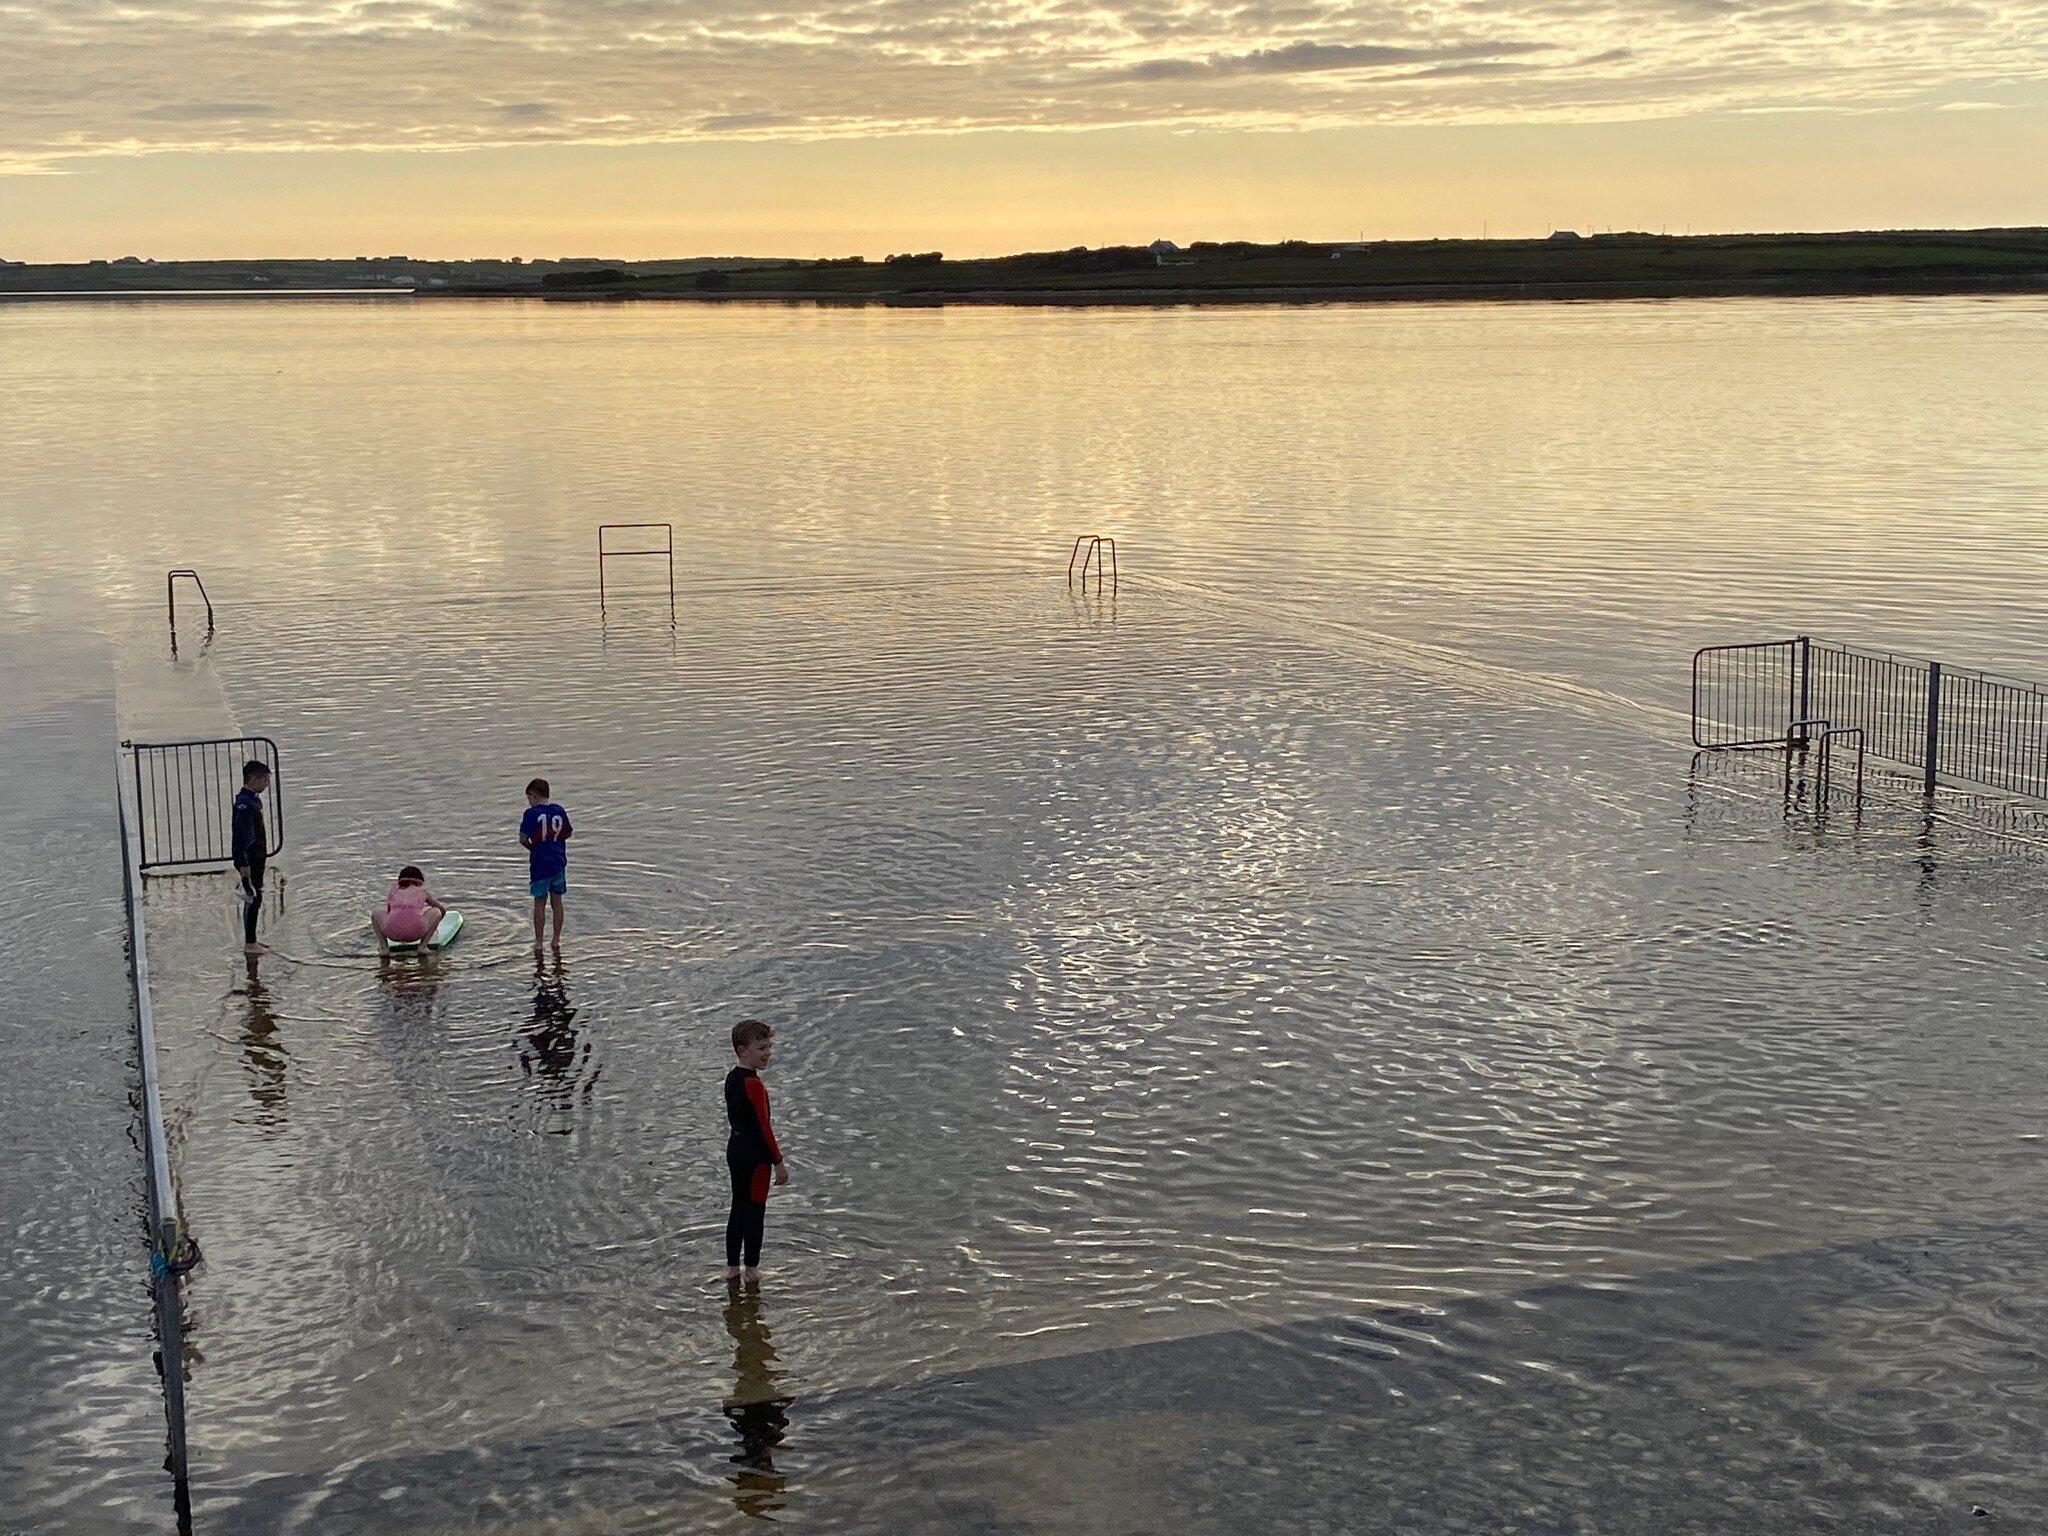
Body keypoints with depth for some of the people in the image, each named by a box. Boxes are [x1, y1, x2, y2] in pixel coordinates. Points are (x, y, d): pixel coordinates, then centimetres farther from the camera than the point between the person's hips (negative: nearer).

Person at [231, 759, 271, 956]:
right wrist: (243, 863, -23)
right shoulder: (244, 803, -18)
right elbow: (240, 833, -21)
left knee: (254, 898, 14)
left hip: (257, 857, 10)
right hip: (248, 859, -10)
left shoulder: (255, 800, 13)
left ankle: (251, 940, 22)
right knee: (253, 898, -7)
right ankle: (249, 943, -4)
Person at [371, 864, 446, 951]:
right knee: (436, 911, 28)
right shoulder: (421, 891, 28)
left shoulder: (393, 890, 30)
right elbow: (443, 910, 42)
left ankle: (384, 947, 14)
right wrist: (432, 926, 61)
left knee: (376, 912, 33)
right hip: (415, 933, -1)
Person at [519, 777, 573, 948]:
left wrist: (531, 847, 6)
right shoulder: (559, 811, 3)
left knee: (539, 903, 4)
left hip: (540, 863, -4)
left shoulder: (532, 813, -12)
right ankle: (556, 939, 16)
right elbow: (567, 833, 12)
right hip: (559, 862, 4)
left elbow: (523, 839, -13)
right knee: (557, 901, 12)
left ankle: (538, 941, 8)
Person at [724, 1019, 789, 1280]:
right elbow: (764, 1126, -21)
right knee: (755, 1211, 3)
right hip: (755, 1155, -9)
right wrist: (779, 1162, -14)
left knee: (738, 1208, 16)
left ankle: (732, 1267, 22)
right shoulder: (753, 1084, -22)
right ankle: (752, 1269, 12)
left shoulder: (731, 1078, 6)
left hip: (735, 1148, 9)